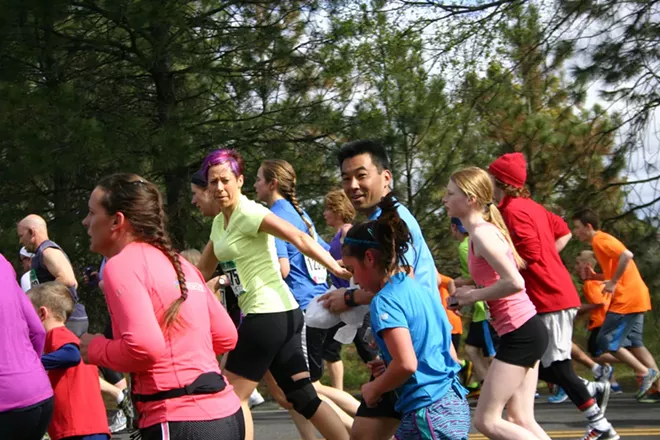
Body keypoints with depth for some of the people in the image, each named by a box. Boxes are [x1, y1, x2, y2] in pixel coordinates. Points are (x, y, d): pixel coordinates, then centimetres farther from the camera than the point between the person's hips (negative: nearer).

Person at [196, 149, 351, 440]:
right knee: (303, 398, 8)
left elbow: (299, 239, -21)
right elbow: (203, 271, 25)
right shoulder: (219, 223, 15)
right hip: (280, 315, 9)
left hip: (269, 314, -9)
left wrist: (337, 269, -30)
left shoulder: (249, 213, -12)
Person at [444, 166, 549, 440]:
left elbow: (514, 283, -26)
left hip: (520, 333, -10)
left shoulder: (482, 234, -16)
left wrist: (474, 295, -13)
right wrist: (470, 293, 8)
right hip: (525, 331, 10)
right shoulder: (484, 230, 14)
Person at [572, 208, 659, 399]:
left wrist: (613, 282, -22)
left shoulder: (600, 240, -12)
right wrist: (595, 277, 10)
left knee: (606, 341, -6)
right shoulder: (602, 241, 18)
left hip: (627, 300, -10)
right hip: (636, 298, 10)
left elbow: (627, 255, -27)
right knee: (634, 343, 13)